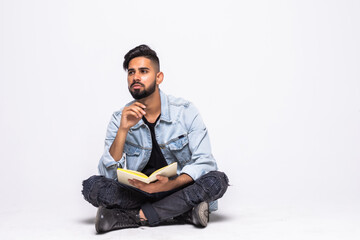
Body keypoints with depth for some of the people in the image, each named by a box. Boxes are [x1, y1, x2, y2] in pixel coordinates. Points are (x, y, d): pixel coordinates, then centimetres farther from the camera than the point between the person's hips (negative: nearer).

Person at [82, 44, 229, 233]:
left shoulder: (186, 111, -5)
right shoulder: (120, 119, -1)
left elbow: (204, 163, -11)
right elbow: (109, 175, -9)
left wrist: (170, 184, -28)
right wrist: (123, 129, -21)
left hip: (177, 189, 0)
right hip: (137, 193, 1)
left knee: (217, 180, -28)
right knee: (92, 186, -23)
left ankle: (139, 216, -23)